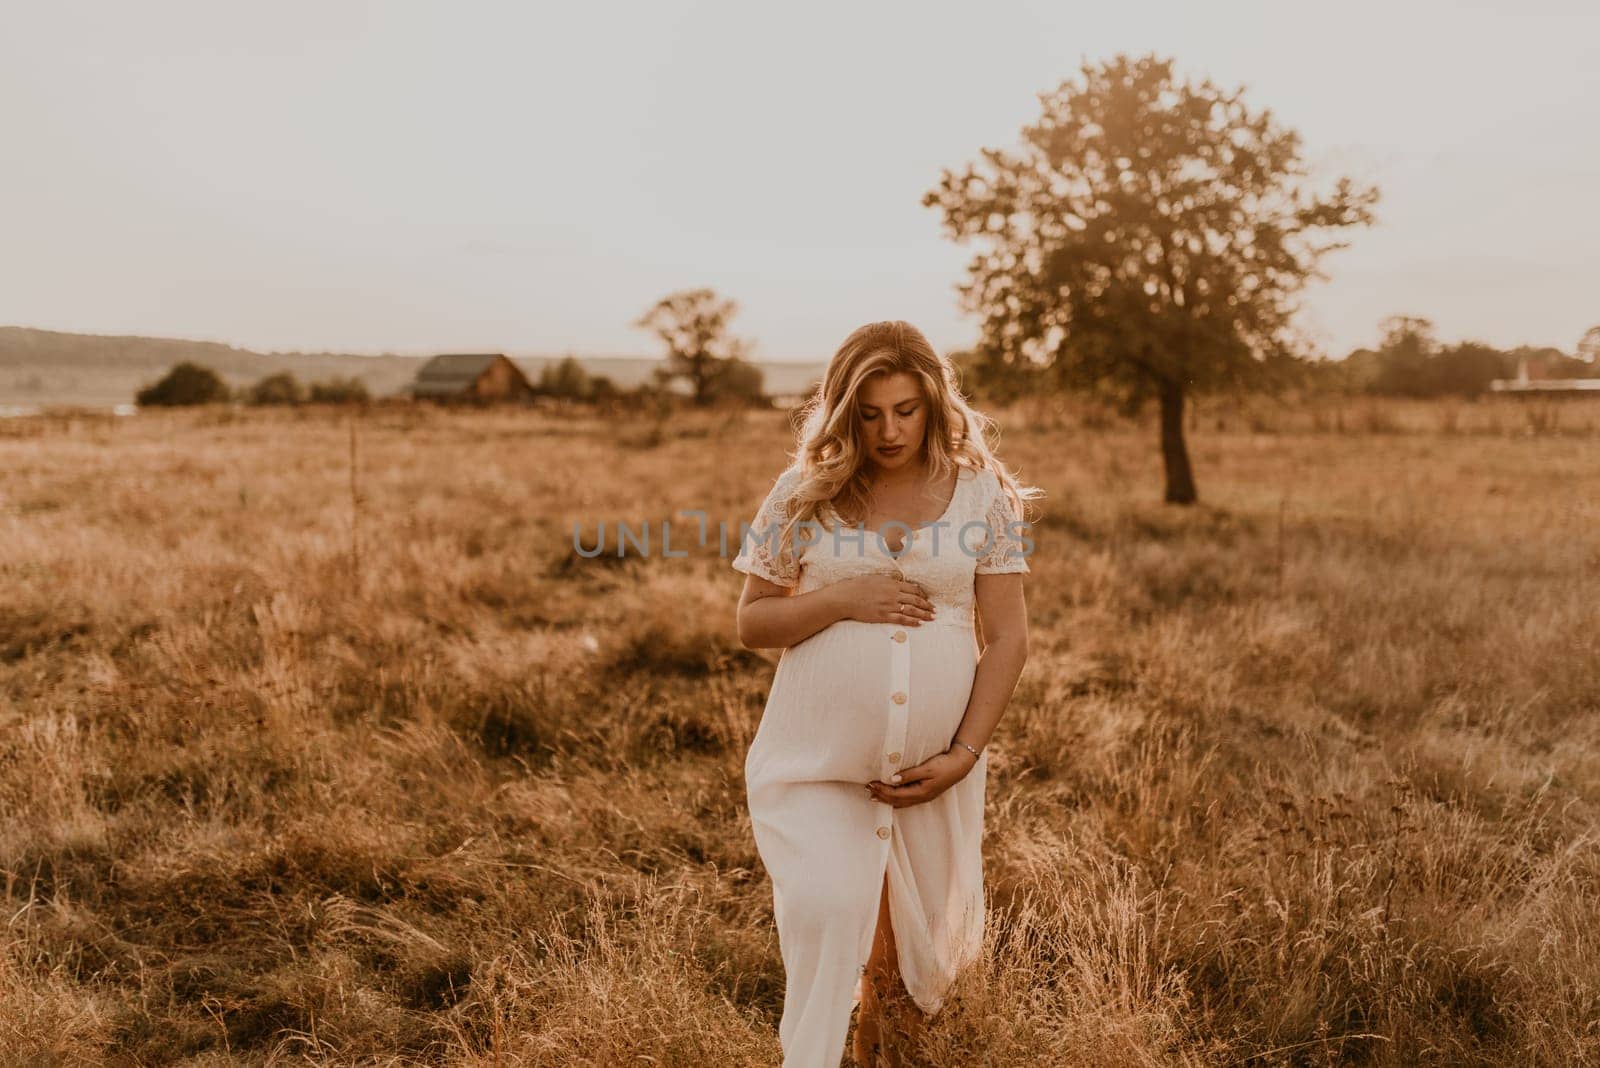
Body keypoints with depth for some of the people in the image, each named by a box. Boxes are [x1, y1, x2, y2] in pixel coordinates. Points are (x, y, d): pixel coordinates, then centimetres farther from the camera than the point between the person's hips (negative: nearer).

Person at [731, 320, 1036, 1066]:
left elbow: (1007, 635, -1)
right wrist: (839, 599, -15)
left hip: (934, 769, 1)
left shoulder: (982, 492, 0)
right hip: (816, 763, -1)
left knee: (925, 947, 14)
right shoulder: (804, 492, 0)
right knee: (825, 911, -20)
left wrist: (964, 752, -9)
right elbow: (751, 623, 2)